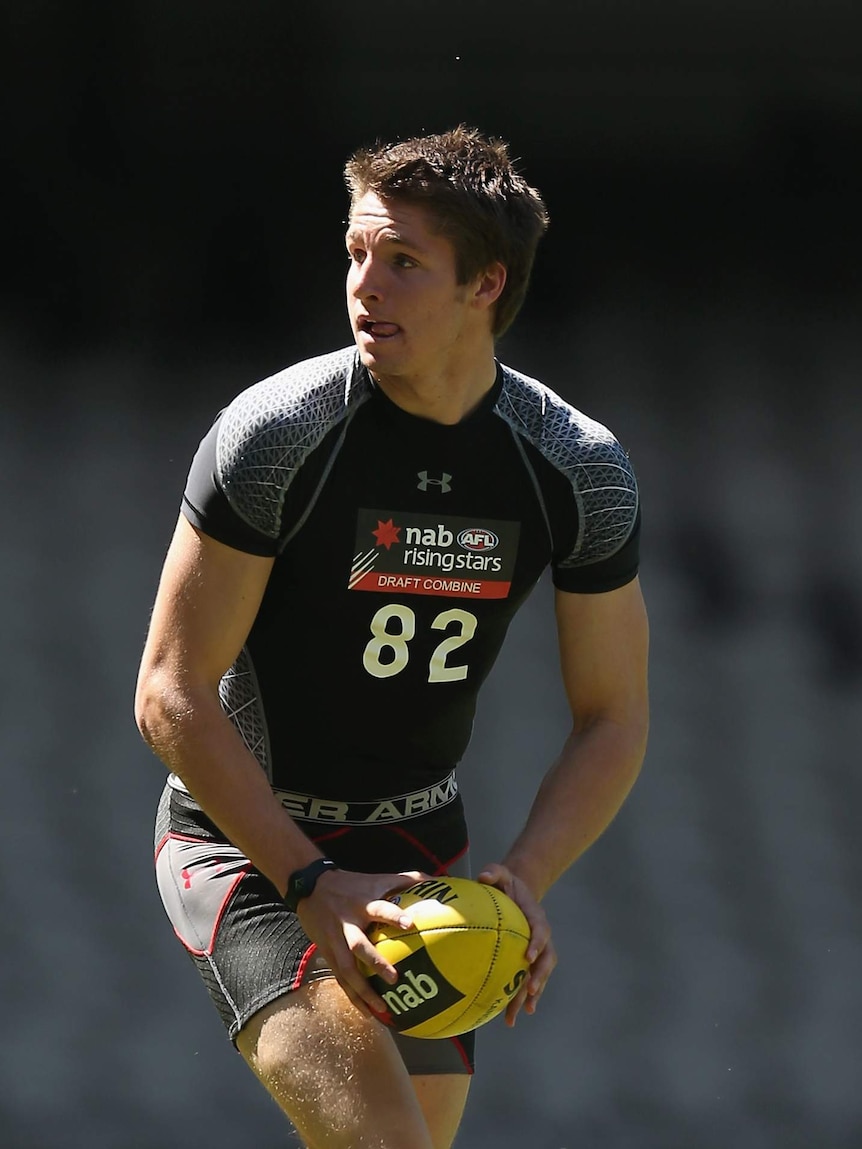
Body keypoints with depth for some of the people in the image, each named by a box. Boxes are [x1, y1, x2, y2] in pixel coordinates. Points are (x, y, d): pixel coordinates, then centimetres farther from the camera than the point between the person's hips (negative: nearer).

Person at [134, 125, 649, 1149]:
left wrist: (525, 878, -17)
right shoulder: (273, 435, -18)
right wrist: (314, 887, -23)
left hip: (422, 852, 5)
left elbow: (612, 719, 1)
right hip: (244, 842, -5)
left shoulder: (584, 470, -7)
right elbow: (170, 696, -16)